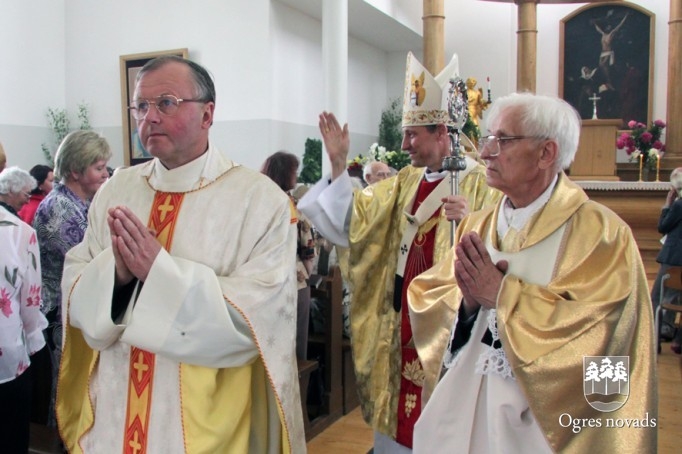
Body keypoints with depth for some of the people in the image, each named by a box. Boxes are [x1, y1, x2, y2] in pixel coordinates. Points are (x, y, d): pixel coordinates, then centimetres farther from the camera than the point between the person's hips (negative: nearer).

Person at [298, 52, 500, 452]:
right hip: (400, 323, 6)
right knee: (399, 419, 16)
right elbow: (353, 222, 1)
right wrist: (339, 165, -6)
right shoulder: (404, 182, 9)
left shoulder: (480, 184, -8)